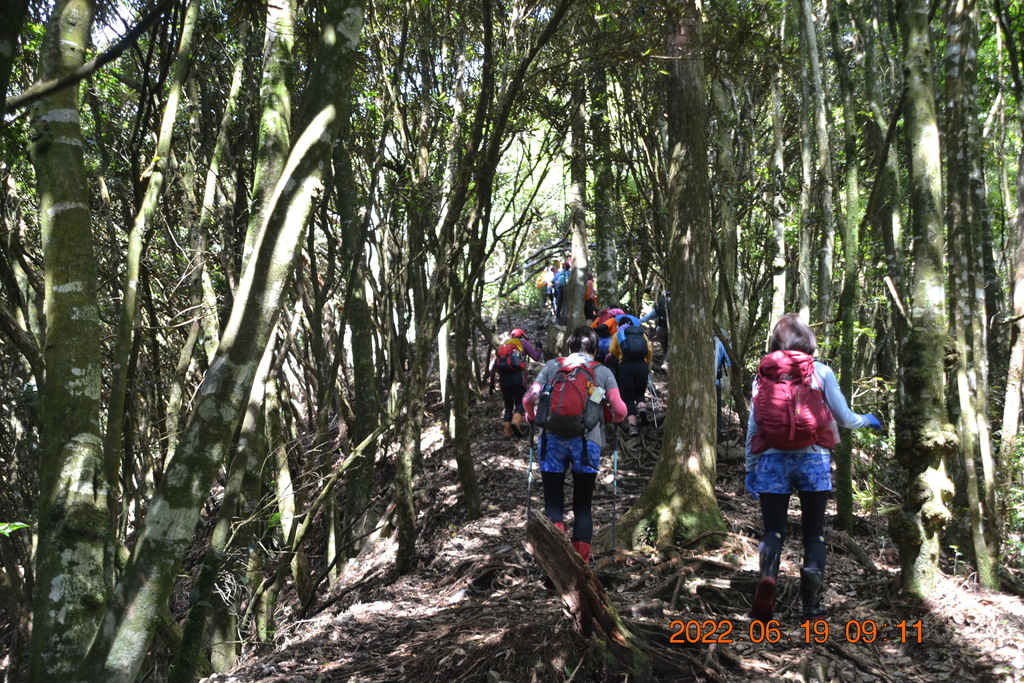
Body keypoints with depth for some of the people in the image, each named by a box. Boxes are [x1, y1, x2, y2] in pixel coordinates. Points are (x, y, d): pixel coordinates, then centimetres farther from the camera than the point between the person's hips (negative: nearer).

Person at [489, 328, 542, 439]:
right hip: (518, 376, -4)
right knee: (519, 403, -2)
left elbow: (494, 365, 23)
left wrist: (492, 382, 26)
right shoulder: (523, 342, 17)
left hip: (503, 377, 4)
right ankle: (516, 421, -31)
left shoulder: (503, 344, 28)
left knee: (508, 405, 13)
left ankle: (507, 432, 6)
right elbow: (536, 357, 10)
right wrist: (538, 348, 31)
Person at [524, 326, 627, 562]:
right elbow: (620, 410, 3)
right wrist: (613, 419, 25)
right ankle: (581, 560, 9)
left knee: (553, 503, 6)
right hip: (587, 441, 0)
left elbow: (529, 399, 5)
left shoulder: (552, 366, 12)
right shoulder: (603, 372, 11)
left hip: (552, 439, 0)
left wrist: (532, 418, 25)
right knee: (583, 505, 12)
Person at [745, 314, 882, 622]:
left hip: (771, 460, 1)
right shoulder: (821, 372, 2)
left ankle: (767, 575, -24)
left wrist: (750, 468, 16)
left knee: (773, 530, 6)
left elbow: (753, 425, 6)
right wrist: (867, 420, 29)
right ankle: (812, 606, 7)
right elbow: (843, 418, 7)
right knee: (814, 533, 12)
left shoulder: (763, 374, 5)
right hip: (813, 460, -1)